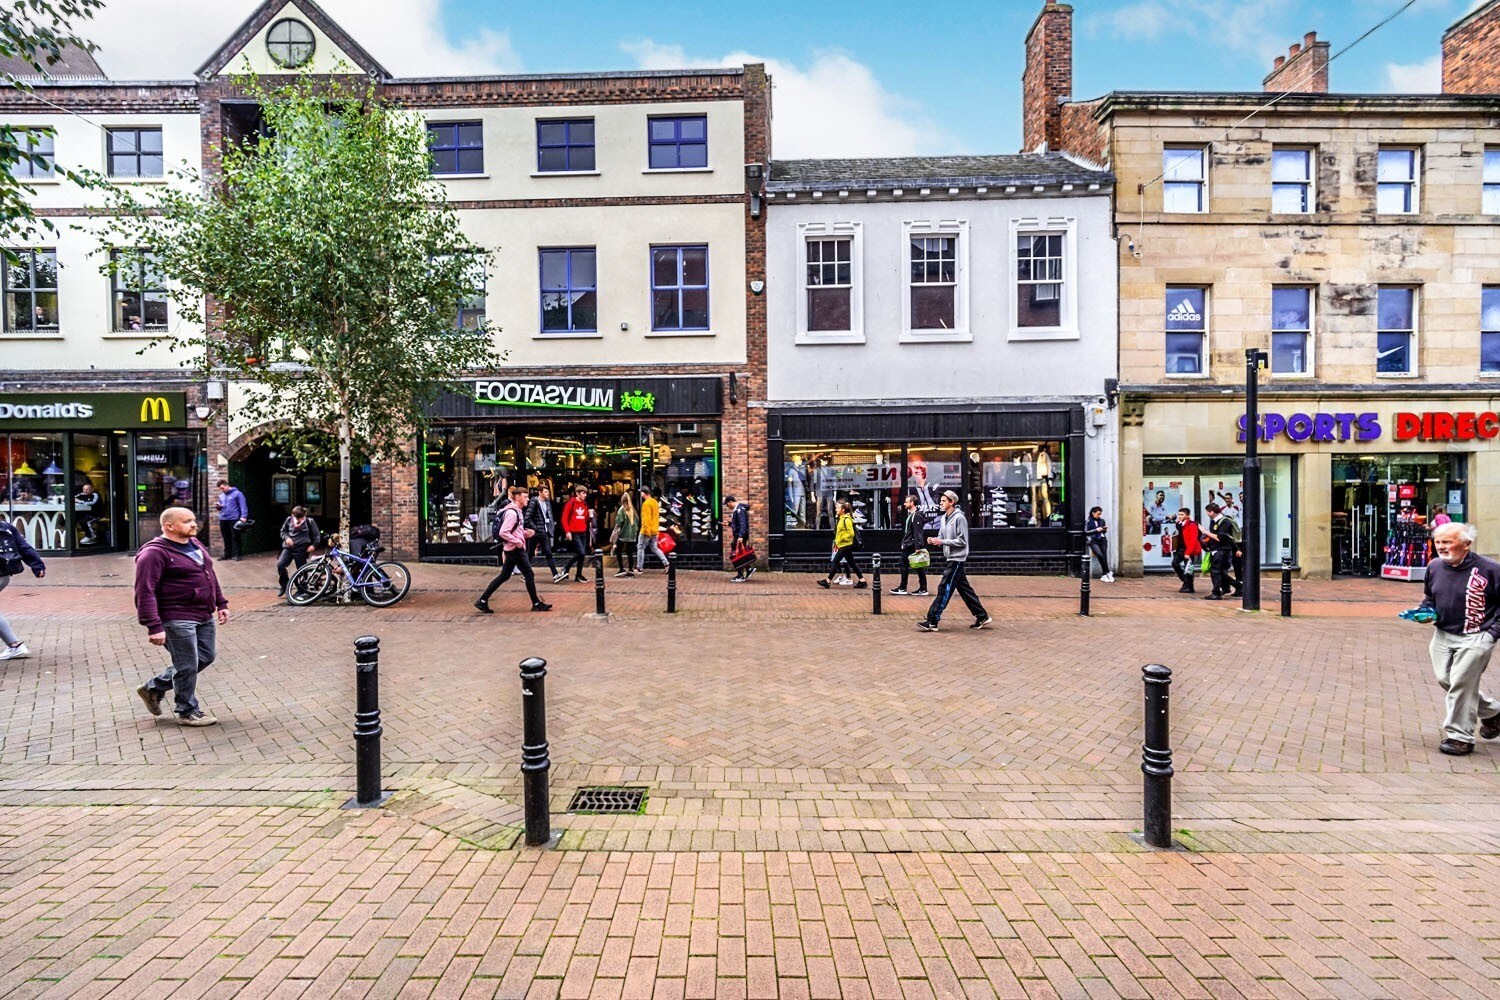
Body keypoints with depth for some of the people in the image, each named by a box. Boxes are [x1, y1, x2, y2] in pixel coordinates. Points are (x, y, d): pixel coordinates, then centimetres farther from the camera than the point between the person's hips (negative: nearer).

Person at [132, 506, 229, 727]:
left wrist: (221, 603, 20)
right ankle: (187, 712, 18)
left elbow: (209, 575, 23)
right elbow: (145, 592, -18)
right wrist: (154, 626, -23)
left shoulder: (196, 544, 12)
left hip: (204, 616, 9)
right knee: (187, 666, 0)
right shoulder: (154, 553, -14)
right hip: (178, 620, -9)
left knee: (205, 657, 16)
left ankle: (153, 688, 33)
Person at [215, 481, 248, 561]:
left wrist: (243, 516, -21)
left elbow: (243, 505, -10)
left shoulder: (237, 493, -3)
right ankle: (227, 554, 18)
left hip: (234, 519, -6)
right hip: (223, 519, 7)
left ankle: (235, 555, -3)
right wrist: (219, 506, 2)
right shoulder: (221, 496, 17)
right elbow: (221, 506, 27)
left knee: (235, 538, -5)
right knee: (226, 538, 11)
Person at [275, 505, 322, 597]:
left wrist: (314, 545, -12)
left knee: (301, 570, 3)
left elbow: (317, 535, 2)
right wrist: (286, 538, -5)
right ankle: (284, 585, 5)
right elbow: (283, 531, 17)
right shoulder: (289, 520, 3)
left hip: (301, 549, -2)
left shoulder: (309, 522, -4)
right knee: (280, 564, -17)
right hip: (288, 547, 2)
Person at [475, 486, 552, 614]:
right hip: (515, 549, -10)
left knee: (504, 576, 12)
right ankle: (536, 604, 10)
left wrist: (525, 532, 10)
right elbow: (503, 532, -24)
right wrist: (517, 542, -20)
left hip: (513, 549, 10)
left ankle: (482, 601, 15)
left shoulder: (517, 511, 13)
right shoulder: (512, 512, -18)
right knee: (529, 575, 0)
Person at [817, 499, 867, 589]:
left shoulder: (847, 519, -16)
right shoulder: (842, 518, 13)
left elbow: (851, 533, -20)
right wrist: (837, 543, 17)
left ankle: (828, 582, 0)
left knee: (835, 561, -5)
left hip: (845, 546, -10)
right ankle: (862, 581, 13)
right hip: (844, 546, 10)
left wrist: (841, 539, -16)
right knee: (852, 563, 10)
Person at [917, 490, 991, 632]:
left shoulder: (959, 518, -14)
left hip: (957, 559, -9)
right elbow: (942, 537, 18)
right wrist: (934, 540, -3)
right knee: (964, 588, 13)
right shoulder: (944, 518, 12)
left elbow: (962, 541, -16)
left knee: (944, 589, -9)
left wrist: (942, 541, -20)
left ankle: (932, 621, -7)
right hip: (950, 558, 9)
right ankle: (982, 616, 22)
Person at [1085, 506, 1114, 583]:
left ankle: (1104, 575, -10)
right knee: (1100, 555, -23)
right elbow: (1085, 532, -1)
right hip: (1093, 541, -4)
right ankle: (1108, 573, -11)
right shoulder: (1088, 521, 3)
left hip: (1102, 539, 4)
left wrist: (1105, 529, 1)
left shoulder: (1102, 520, 14)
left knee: (1104, 556, -14)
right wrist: (1096, 530, -9)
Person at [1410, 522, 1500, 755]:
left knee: (1460, 684, -6)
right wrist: (1425, 612, 1)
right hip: (1443, 635, 6)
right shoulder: (1434, 567, 3)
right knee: (1445, 680, 11)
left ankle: (1459, 736, 8)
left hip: (1475, 638, -6)